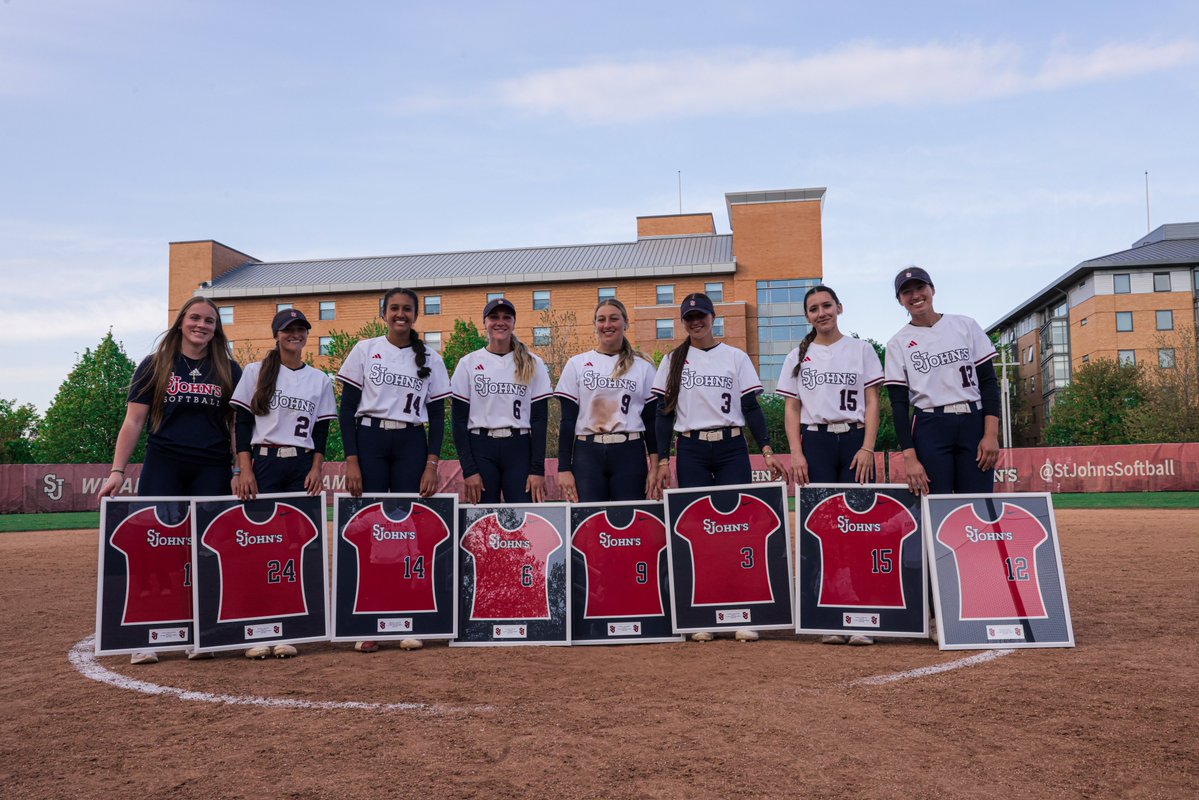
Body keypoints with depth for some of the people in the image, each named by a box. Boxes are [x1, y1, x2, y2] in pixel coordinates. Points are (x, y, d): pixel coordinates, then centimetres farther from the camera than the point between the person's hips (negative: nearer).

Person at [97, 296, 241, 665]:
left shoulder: (229, 371, 10)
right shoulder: (154, 366, 8)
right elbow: (133, 421, 4)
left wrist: (242, 471, 1)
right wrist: (117, 471, -4)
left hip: (212, 470, 1)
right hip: (163, 468, -1)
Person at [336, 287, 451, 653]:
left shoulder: (430, 359, 7)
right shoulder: (365, 350, 5)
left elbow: (437, 416, 7)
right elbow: (347, 408, 2)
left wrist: (432, 465, -4)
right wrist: (351, 461, -6)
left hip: (411, 445, 1)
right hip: (369, 441, -1)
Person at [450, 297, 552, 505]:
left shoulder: (533, 364, 7)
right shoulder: (469, 363, 5)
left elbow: (539, 418, 4)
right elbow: (459, 420, 3)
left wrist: (538, 469, -4)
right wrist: (468, 470, -5)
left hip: (520, 450, 0)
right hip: (481, 450, 0)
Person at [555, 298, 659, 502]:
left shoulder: (643, 366, 8)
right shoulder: (577, 364, 8)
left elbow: (651, 420, 8)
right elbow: (568, 419, 5)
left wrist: (655, 468, 1)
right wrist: (564, 468, -1)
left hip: (630, 455, 0)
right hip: (587, 455, 0)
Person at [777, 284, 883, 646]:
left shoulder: (861, 349, 10)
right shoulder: (797, 357, 13)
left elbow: (872, 402, 4)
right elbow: (792, 408, 10)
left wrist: (867, 448, -7)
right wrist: (796, 453, -2)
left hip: (854, 440, -1)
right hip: (815, 442, 1)